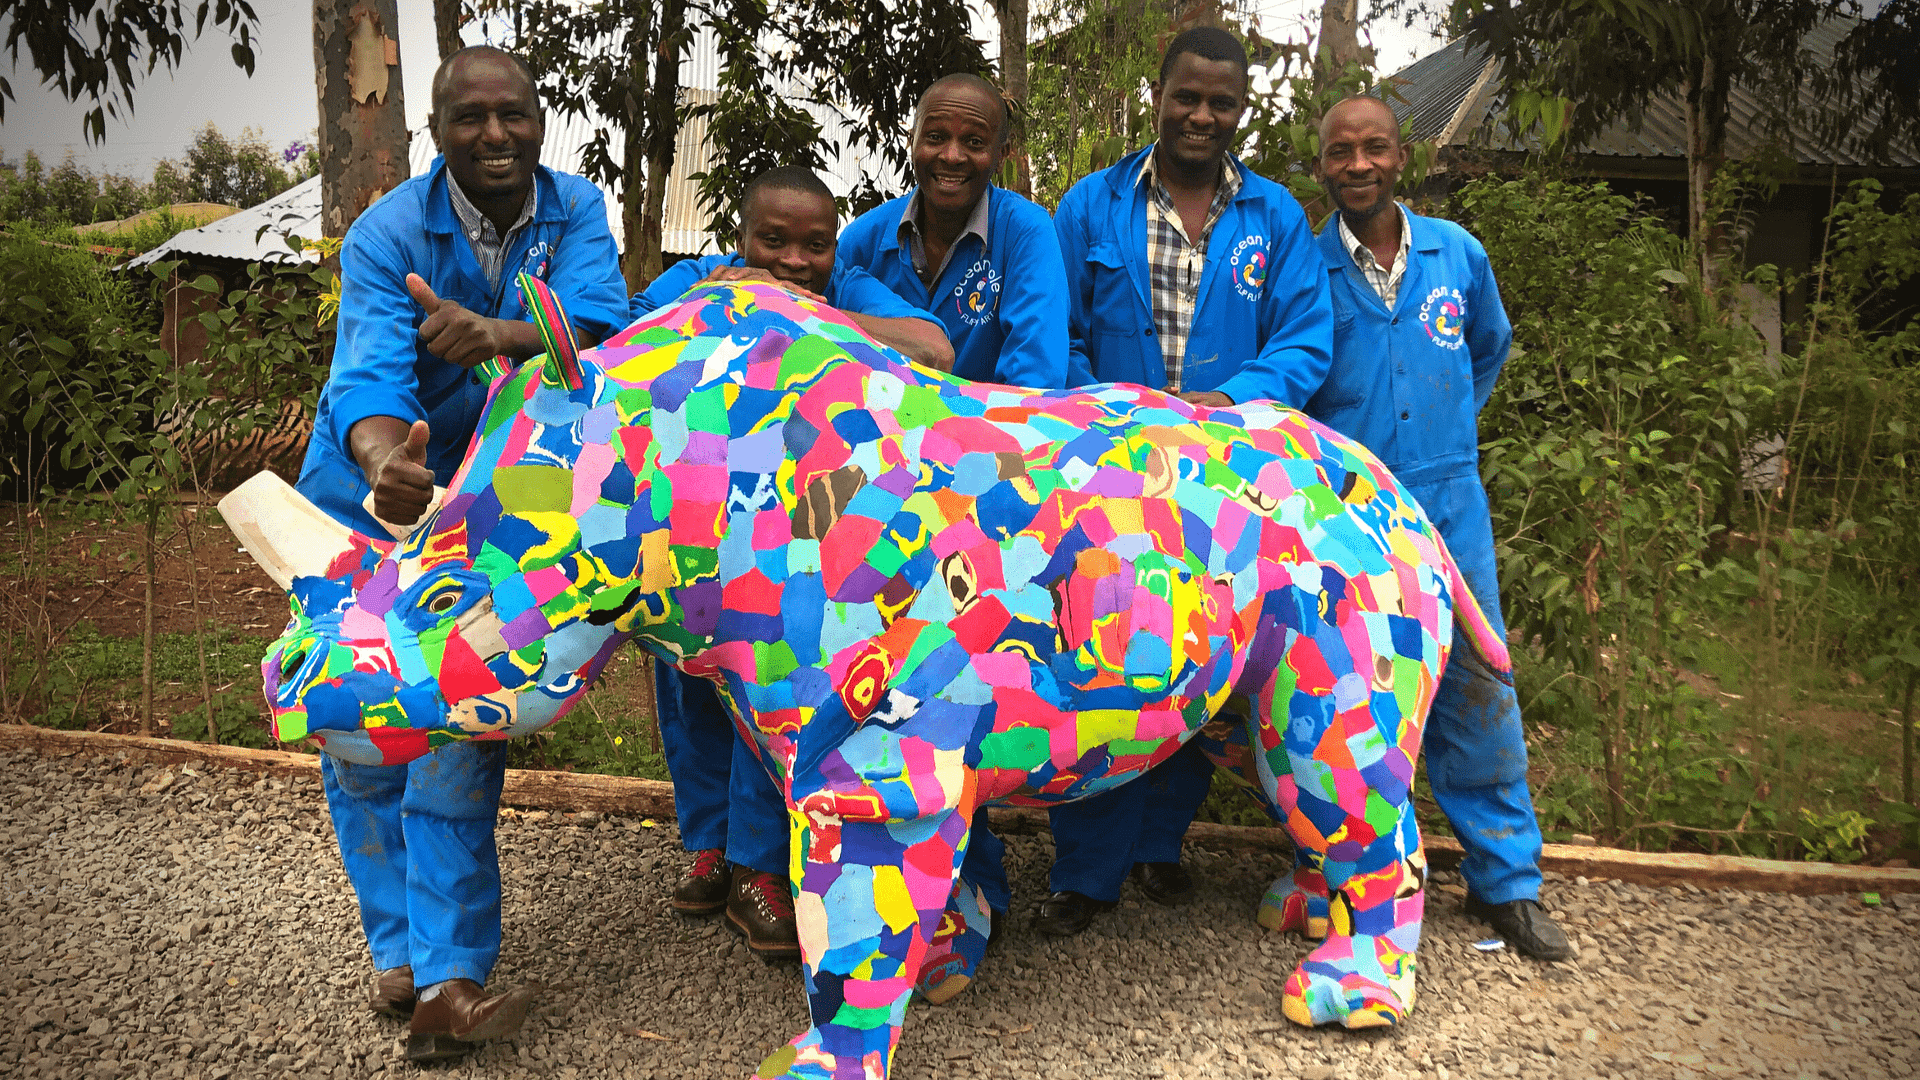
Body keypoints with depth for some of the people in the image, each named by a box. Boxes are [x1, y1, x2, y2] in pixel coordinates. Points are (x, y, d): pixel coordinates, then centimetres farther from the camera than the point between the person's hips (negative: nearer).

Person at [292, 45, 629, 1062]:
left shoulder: (575, 210, -9)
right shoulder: (387, 233, -18)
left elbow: (599, 324, -26)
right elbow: (370, 373, -33)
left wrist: (498, 334, -46)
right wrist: (384, 465, -55)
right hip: (367, 496, 0)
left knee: (460, 720, -7)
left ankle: (448, 978, -5)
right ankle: (400, 947, 17)